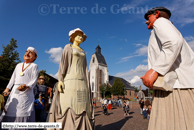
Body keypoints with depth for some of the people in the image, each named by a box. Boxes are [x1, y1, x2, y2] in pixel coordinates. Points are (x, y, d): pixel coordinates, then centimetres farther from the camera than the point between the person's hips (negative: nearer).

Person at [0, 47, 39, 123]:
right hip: (14, 92, 6)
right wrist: (7, 88, 13)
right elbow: (13, 78, 23)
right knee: (10, 111, 5)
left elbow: (34, 80, -5)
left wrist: (26, 86, -23)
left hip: (26, 93, -5)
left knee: (23, 113, -8)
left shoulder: (34, 66, 4)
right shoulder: (18, 65, 22)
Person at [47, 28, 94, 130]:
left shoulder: (82, 52, 24)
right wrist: (60, 79, -13)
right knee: (68, 107, -13)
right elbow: (63, 63, -1)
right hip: (70, 79, -5)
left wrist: (85, 83, 11)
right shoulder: (68, 47, 9)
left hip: (81, 81, 6)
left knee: (81, 106, -1)